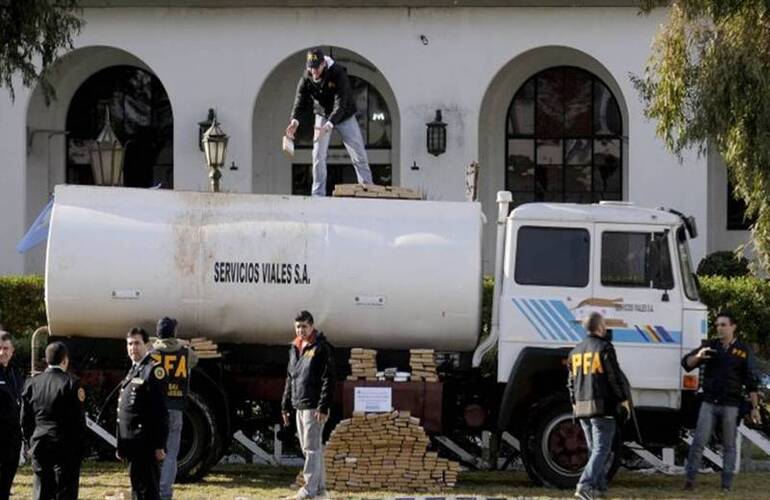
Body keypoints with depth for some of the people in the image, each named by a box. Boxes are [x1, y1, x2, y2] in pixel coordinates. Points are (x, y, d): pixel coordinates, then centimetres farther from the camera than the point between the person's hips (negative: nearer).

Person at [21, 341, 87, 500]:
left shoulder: (32, 384, 5)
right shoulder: (71, 383, -9)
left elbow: (25, 420, 8)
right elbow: (79, 420, -9)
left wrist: (31, 445, 17)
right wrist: (80, 448, -1)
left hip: (39, 446, 4)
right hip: (66, 449, -4)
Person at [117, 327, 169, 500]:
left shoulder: (153, 370, -10)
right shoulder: (133, 371, 18)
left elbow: (160, 412, -16)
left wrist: (159, 446, -19)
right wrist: (121, 445, 19)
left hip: (146, 445, -9)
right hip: (132, 444, 9)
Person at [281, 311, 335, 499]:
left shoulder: (321, 348, -8)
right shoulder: (295, 348, 15)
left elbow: (328, 380, -13)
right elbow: (290, 379, 22)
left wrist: (323, 407, -19)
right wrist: (286, 405, 18)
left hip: (314, 407, -8)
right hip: (299, 406, 8)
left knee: (312, 447, -10)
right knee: (307, 447, 11)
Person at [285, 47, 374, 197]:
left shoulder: (338, 74, -31)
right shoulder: (306, 78, -20)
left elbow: (340, 104, -36)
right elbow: (301, 101, -23)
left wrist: (328, 126, -49)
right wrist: (295, 121, -45)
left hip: (345, 116, -2)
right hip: (323, 115, 2)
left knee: (358, 154, 1)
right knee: (318, 156, -6)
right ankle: (318, 194, 0)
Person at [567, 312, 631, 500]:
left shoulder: (576, 351, 14)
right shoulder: (604, 348, -8)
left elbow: (571, 380, 20)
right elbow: (615, 376, -10)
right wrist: (624, 398, 0)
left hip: (582, 407, 7)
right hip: (603, 406, -7)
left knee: (595, 449, 17)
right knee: (602, 449, -8)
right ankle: (585, 484, -23)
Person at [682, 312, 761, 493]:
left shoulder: (743, 351, 4)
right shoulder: (710, 346, 8)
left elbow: (751, 382, 4)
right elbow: (686, 363, 4)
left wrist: (755, 407, -1)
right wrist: (698, 357, -18)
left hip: (730, 405, -1)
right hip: (709, 403, 1)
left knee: (729, 446, 4)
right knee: (699, 441, -7)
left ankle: (727, 484, 7)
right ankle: (690, 478, -4)